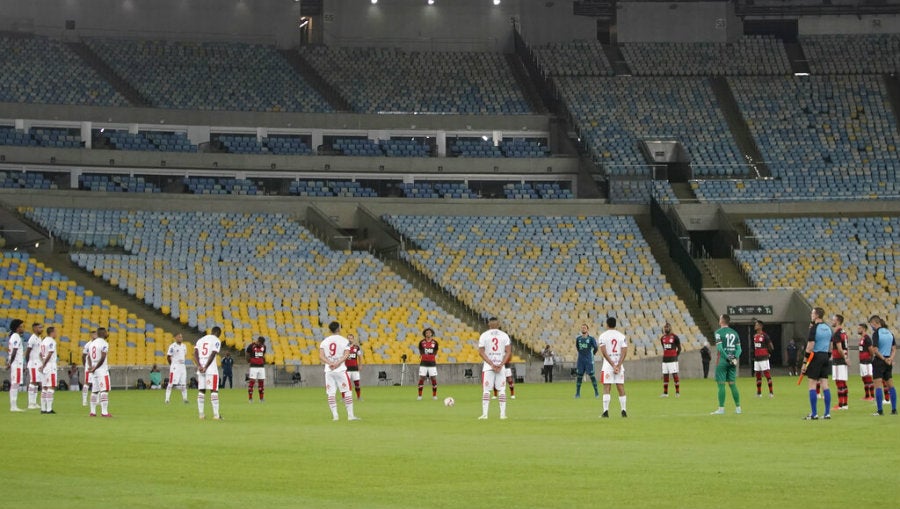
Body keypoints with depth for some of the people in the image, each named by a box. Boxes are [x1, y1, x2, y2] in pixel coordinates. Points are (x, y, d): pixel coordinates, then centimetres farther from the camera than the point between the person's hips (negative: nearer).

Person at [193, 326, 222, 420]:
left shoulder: (200, 340, 17)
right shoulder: (216, 340, -1)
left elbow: (195, 354, 4)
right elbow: (212, 355, -12)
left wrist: (199, 366, -7)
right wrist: (205, 368, -14)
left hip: (200, 370, 5)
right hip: (211, 369, -5)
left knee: (201, 391, 9)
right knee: (214, 391, -4)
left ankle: (201, 414, 9)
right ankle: (216, 414, -6)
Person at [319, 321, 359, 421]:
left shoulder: (324, 342, 8)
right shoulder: (344, 341, 1)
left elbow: (321, 356, -4)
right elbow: (346, 355, -13)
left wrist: (330, 363, -16)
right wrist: (337, 363, -20)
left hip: (328, 370, 3)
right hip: (340, 370, -3)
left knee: (331, 393, 3)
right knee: (346, 392, 1)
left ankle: (335, 415, -2)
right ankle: (350, 415, -2)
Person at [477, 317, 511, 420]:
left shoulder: (484, 335, 0)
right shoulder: (504, 335, 4)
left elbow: (481, 352, -6)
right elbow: (508, 352, -2)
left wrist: (491, 364, -9)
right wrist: (501, 365, -7)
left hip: (488, 366, -1)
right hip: (501, 365, 1)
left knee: (486, 391, 1)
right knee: (501, 390, 7)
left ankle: (485, 414, -6)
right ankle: (503, 413, 3)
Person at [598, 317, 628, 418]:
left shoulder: (603, 336, -2)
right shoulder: (621, 336, 5)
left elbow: (604, 352, -11)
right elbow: (624, 352, -4)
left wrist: (613, 365, -12)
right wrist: (618, 365, -10)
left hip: (608, 365, -2)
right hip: (619, 364, 3)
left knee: (606, 388, -3)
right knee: (621, 388, 6)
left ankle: (605, 411, -9)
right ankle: (623, 410, 5)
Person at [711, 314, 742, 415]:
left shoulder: (719, 332, -6)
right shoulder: (734, 332, 12)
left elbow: (719, 347, -16)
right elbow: (739, 348, 7)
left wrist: (727, 358, -15)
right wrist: (735, 357, -5)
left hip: (722, 360, -6)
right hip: (732, 362, 6)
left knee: (721, 384, -4)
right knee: (732, 383, 11)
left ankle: (721, 408, -7)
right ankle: (738, 407, 11)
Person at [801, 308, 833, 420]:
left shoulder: (814, 328, -12)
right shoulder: (828, 328, 11)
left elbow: (810, 347, -15)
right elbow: (830, 344, 17)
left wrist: (805, 363, -13)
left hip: (815, 357, -7)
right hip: (825, 356, 7)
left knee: (812, 385, -2)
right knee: (824, 384, 7)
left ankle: (814, 414, -4)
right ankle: (827, 413, 4)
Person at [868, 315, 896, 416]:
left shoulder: (876, 333, -13)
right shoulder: (889, 333, 9)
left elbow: (875, 350, -19)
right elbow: (894, 348, 9)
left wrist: (884, 359, -11)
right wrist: (890, 358, -4)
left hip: (879, 361, -7)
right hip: (888, 362, 7)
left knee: (878, 386, -4)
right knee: (890, 386, 12)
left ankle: (880, 410, -6)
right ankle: (894, 409, 13)